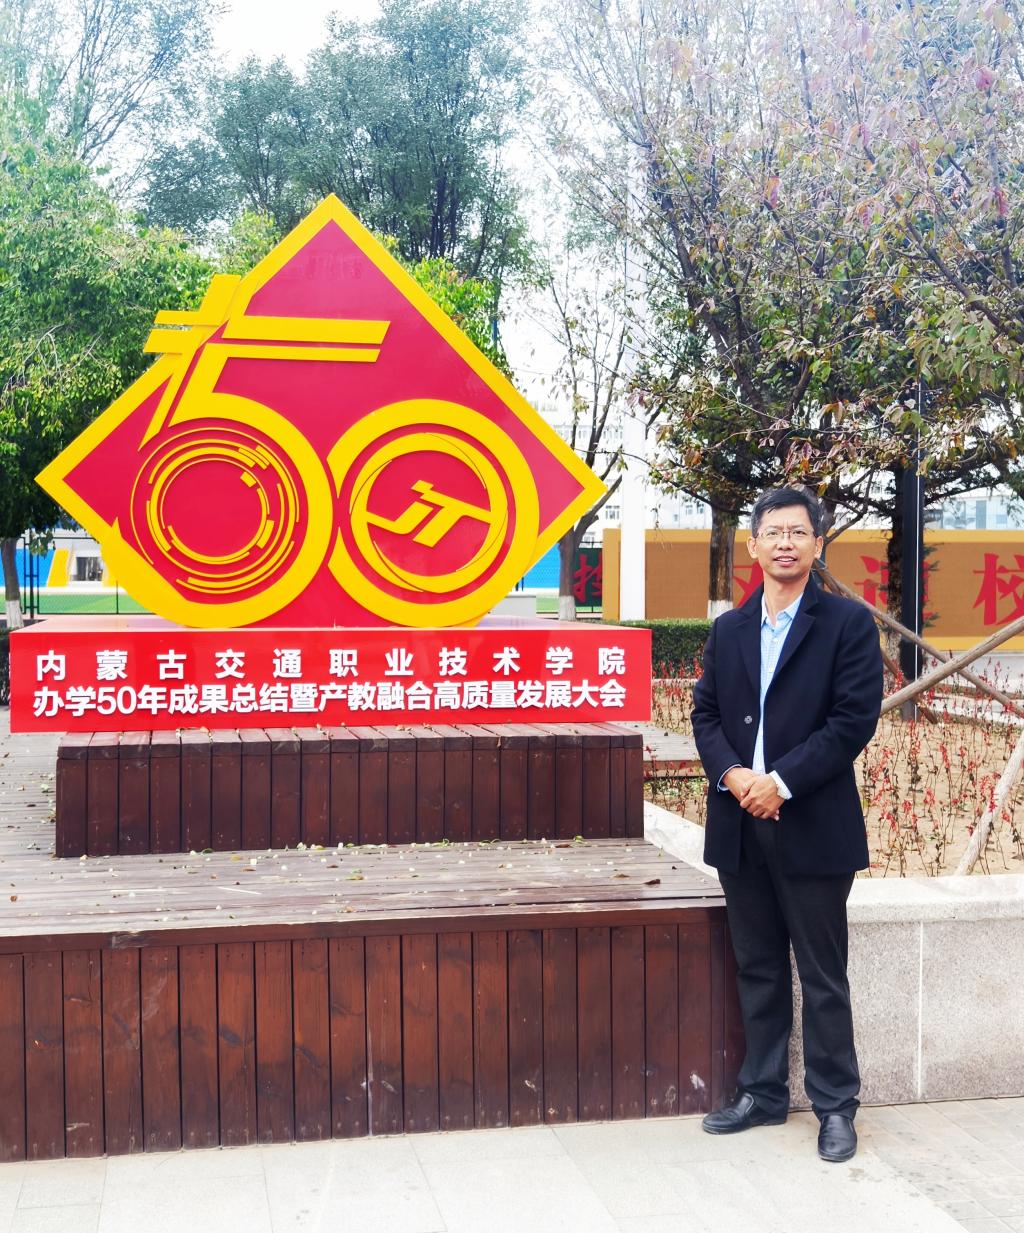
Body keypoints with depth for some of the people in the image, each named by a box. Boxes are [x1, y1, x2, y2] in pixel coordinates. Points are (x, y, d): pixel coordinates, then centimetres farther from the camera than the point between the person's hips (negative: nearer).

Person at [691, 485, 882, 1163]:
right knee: (758, 968, 14)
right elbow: (706, 713, 10)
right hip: (740, 827, 5)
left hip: (813, 827, -5)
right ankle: (764, 1092, 27)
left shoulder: (849, 622, -3)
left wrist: (782, 781, -17)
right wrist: (732, 774, -10)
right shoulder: (729, 629, 12)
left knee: (823, 975, 4)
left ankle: (836, 1105, 17)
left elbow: (855, 718, -11)